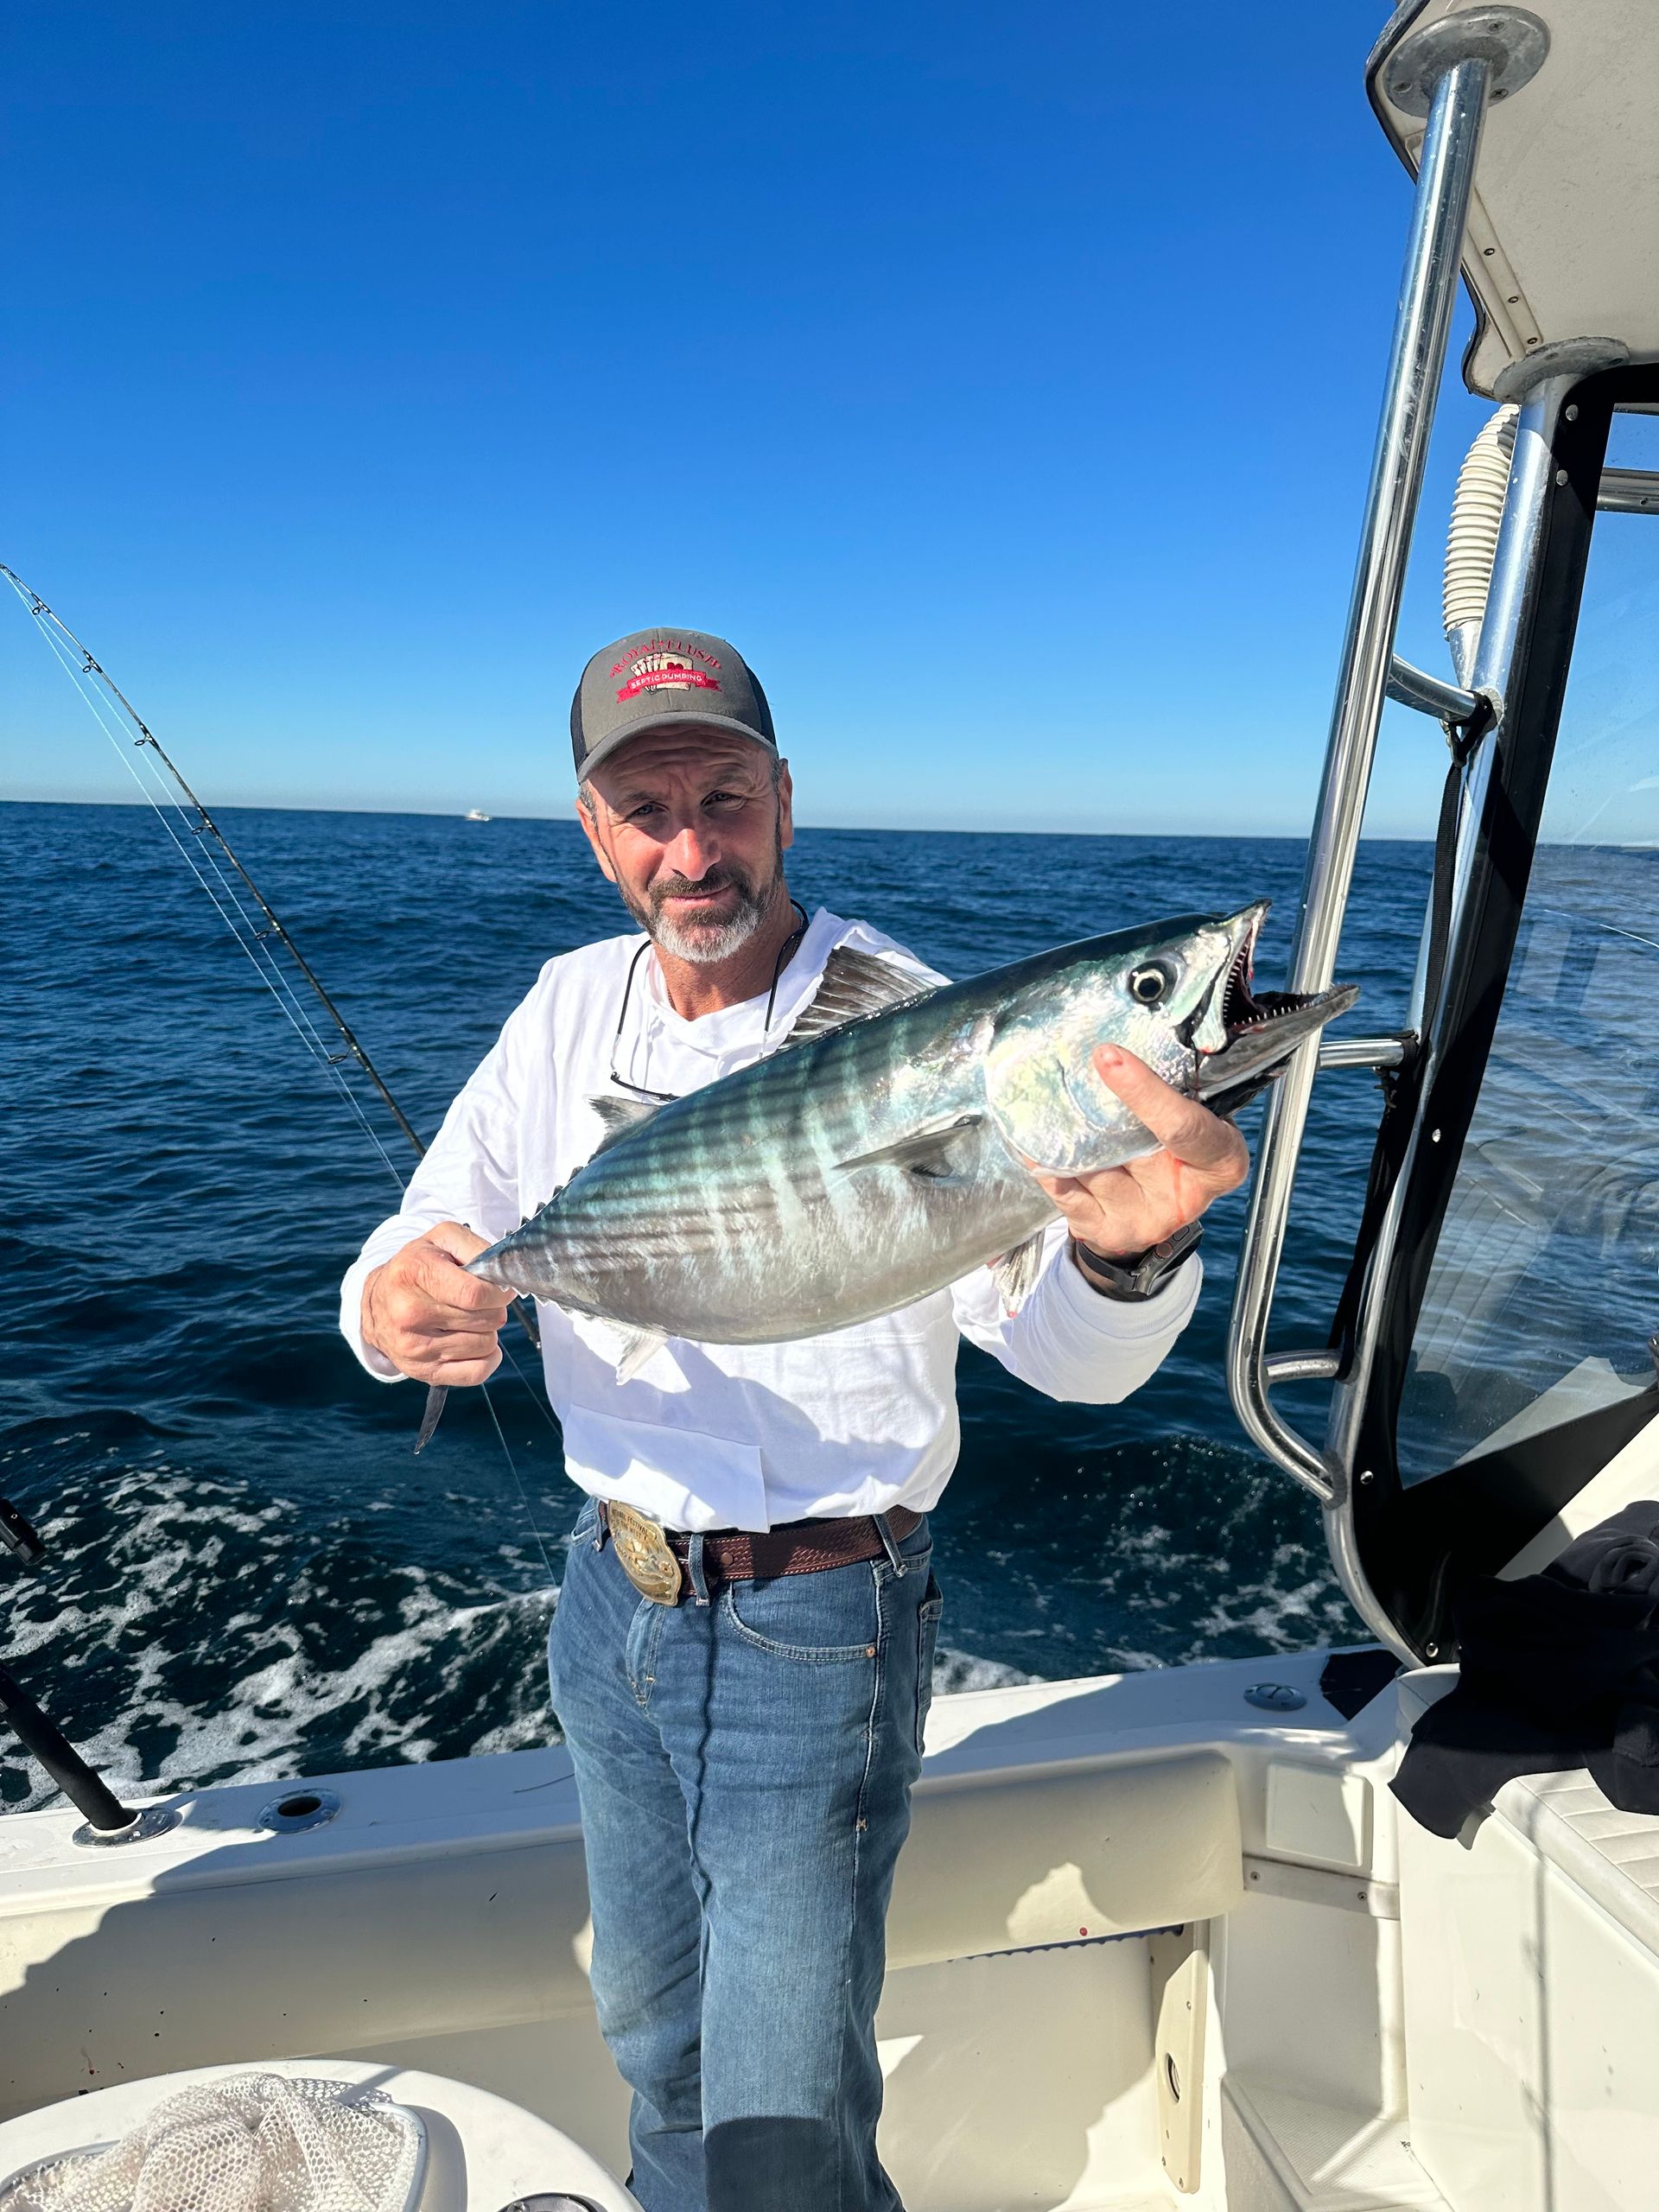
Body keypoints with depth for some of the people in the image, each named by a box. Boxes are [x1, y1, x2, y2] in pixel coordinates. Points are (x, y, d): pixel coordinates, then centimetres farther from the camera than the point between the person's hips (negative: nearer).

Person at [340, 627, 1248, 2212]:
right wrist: (390, 1305, -29)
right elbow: (425, 1242, -5)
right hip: (613, 1598, 5)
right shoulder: (573, 1007, -3)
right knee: (651, 2031, 28)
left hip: (813, 1625, -5)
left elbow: (1070, 1357, -29)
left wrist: (1122, 1255, -52)